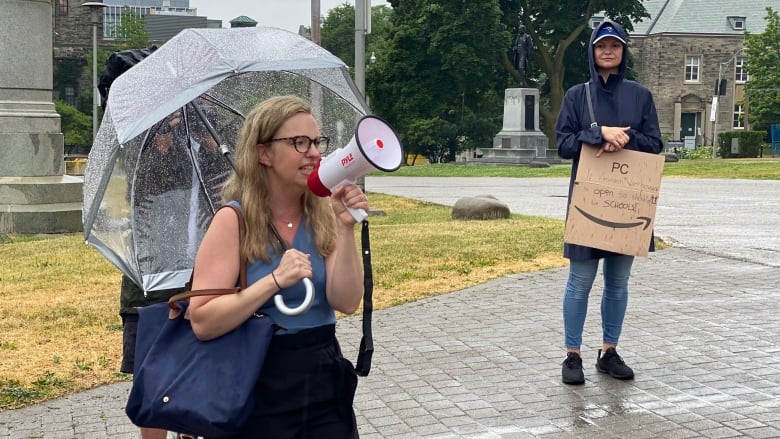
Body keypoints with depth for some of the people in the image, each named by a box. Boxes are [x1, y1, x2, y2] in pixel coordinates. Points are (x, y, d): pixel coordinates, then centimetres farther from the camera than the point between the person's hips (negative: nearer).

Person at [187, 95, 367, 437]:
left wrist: (346, 228, -17)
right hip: (260, 388, -4)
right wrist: (275, 281, -24)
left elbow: (346, 302, -8)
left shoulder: (323, 216, 2)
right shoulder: (234, 220, -10)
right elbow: (203, 323, -17)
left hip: (326, 383, 4)